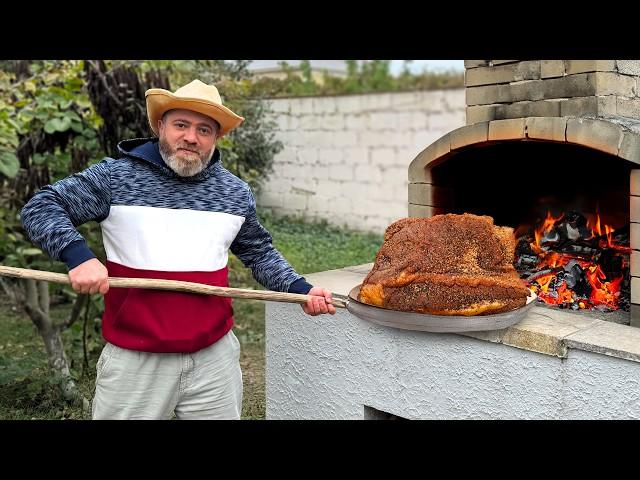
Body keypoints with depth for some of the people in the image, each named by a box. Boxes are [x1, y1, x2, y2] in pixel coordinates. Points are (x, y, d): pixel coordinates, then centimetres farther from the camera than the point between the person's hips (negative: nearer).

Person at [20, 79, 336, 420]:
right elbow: (40, 208, -4)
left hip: (216, 356, 3)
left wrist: (300, 289, 2)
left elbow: (259, 253, 17)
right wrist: (79, 256, -21)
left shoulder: (237, 194, 6)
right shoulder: (115, 176, -3)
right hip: (134, 360, -2)